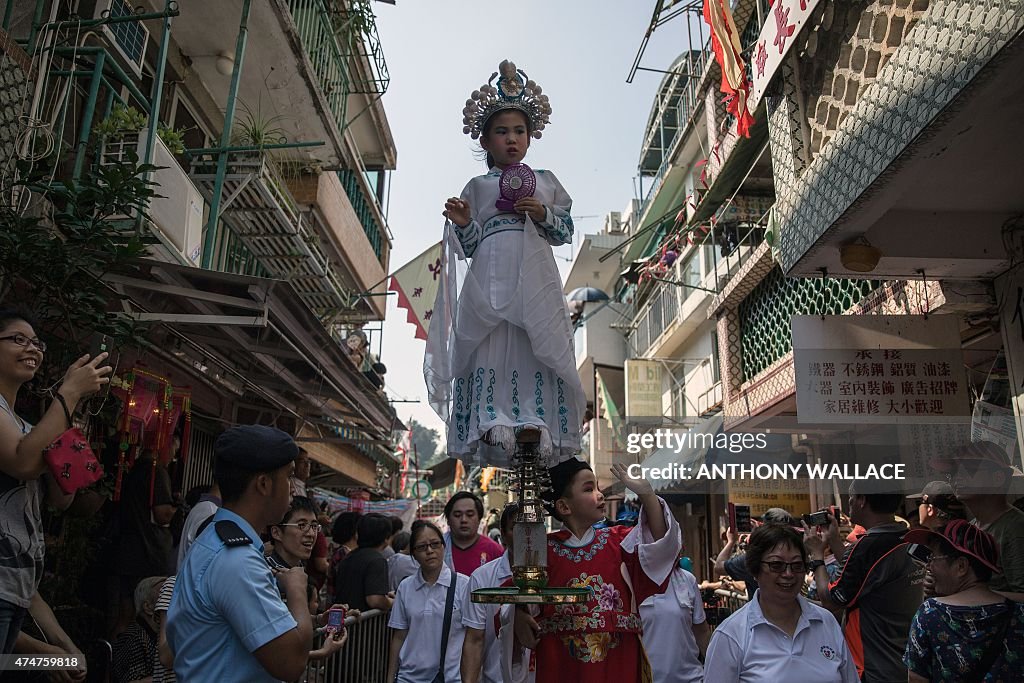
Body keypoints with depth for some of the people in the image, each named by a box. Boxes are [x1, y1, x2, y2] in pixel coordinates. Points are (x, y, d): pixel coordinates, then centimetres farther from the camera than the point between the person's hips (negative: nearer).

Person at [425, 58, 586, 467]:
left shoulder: (545, 182, 19)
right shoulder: (477, 186, 17)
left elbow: (565, 231, 14)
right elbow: (469, 244, 12)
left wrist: (542, 213, -4)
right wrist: (462, 224, -9)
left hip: (535, 279, 1)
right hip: (491, 278, 0)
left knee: (538, 348, -8)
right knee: (489, 346, -12)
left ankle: (540, 423, -10)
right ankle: (492, 422, -15)